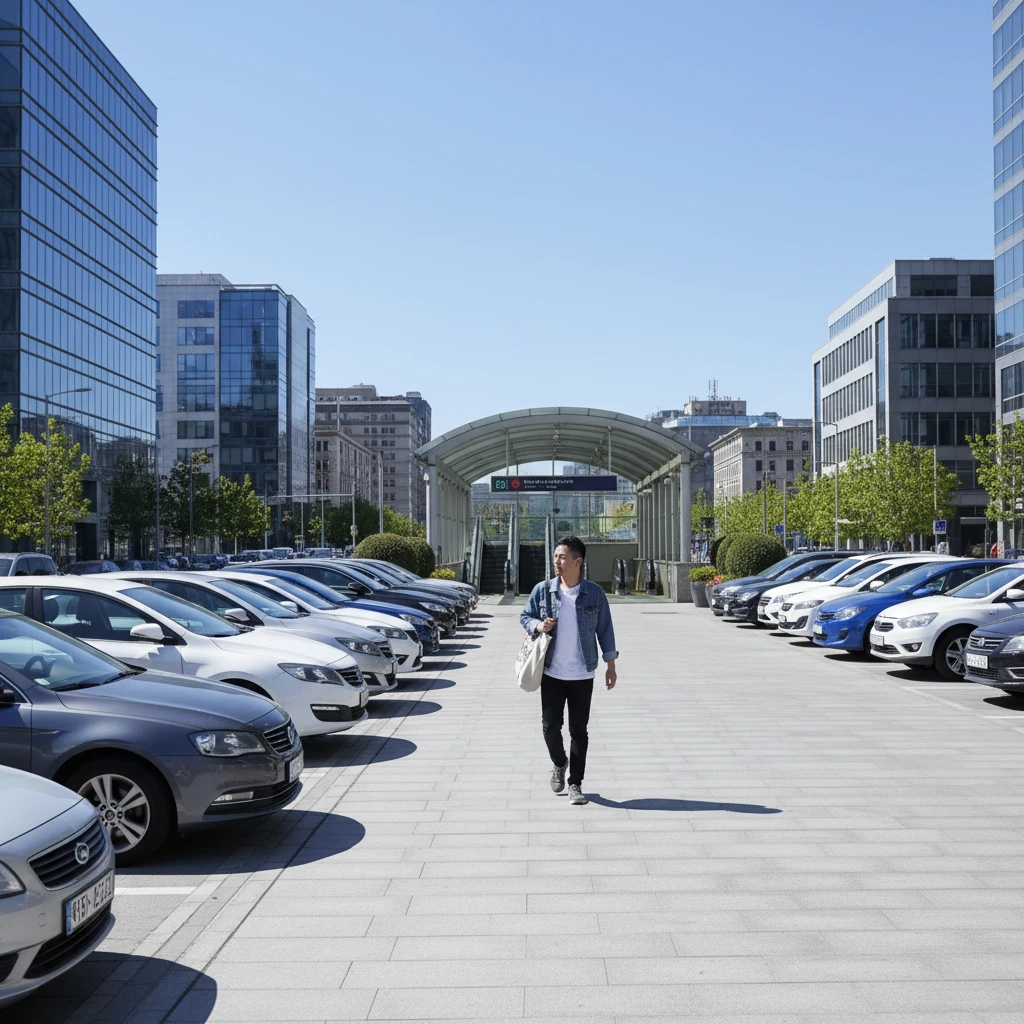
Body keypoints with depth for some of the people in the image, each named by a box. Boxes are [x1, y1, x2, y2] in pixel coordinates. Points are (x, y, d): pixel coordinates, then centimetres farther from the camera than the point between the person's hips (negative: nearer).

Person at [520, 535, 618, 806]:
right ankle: (559, 764, 34)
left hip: (582, 675, -1)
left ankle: (575, 784, 16)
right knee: (550, 725, 4)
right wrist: (537, 625, -13)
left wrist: (610, 664, 3)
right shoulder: (542, 590, -2)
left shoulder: (594, 593, -3)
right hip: (552, 673, 1)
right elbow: (525, 616, 10)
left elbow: (604, 629, 3)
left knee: (579, 730, 4)